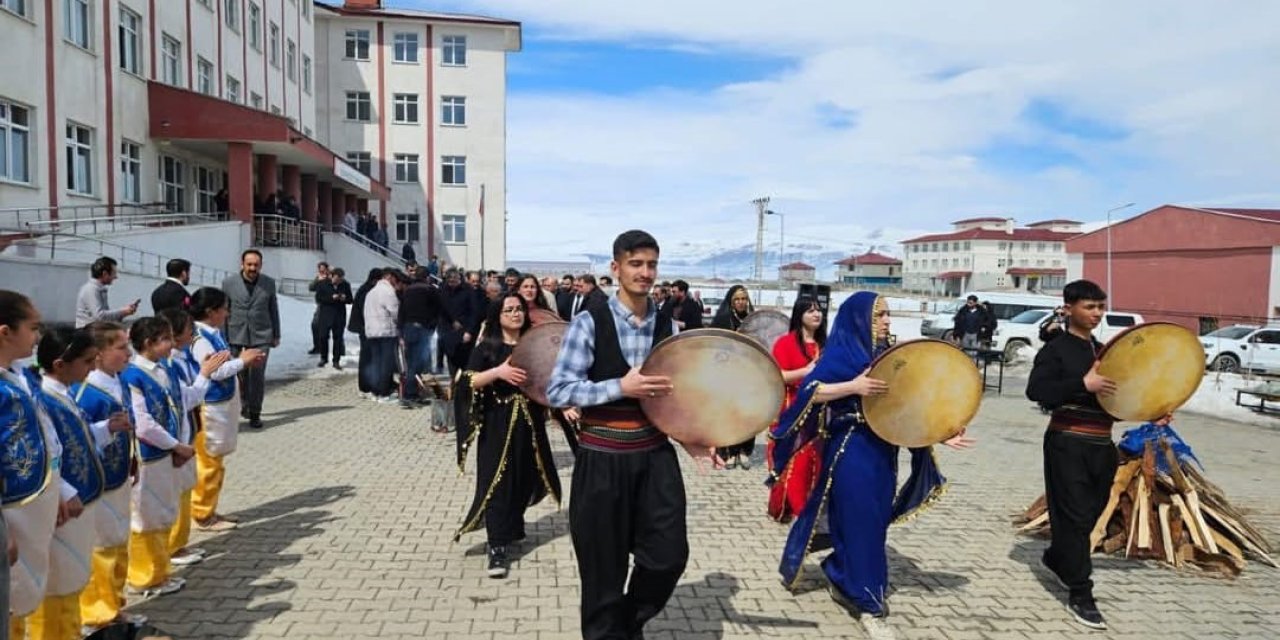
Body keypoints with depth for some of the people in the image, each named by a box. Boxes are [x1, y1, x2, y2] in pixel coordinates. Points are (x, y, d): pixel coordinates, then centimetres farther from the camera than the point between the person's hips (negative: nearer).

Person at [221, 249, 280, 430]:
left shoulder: (269, 283, 2)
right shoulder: (229, 283, -1)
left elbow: (273, 310, 8)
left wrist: (276, 335, 9)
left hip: (261, 336, 0)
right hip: (236, 336, 1)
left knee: (257, 375, -5)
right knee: (240, 374, 10)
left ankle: (255, 413, 6)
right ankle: (245, 404, 33)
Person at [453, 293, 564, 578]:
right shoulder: (486, 347, -4)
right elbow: (468, 382, -13)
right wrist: (498, 372, -27)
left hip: (529, 423, 4)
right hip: (497, 425, -4)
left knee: (523, 480, 13)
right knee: (497, 482, -4)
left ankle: (509, 530, 37)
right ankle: (497, 547, 1)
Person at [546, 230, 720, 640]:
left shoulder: (669, 328, 3)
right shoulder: (589, 322, -11)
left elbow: (674, 395, 12)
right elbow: (557, 391, -14)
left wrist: (691, 438, -4)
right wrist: (621, 387, -24)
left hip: (655, 456, 4)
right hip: (602, 460, -3)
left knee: (669, 556, 7)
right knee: (604, 568, 10)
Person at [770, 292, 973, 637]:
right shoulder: (841, 352, -8)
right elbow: (810, 390, -18)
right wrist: (853, 386, -29)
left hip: (883, 450, 7)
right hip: (850, 450, -7)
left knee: (875, 521, 12)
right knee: (860, 523, -4)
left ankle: (842, 581, 30)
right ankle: (866, 601, 7)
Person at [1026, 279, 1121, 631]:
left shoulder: (1102, 350, 14)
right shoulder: (1056, 349, -9)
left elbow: (1114, 393, 22)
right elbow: (1035, 390, -22)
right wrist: (1083, 383, -29)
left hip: (1101, 444, 7)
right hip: (1068, 443, -7)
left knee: (1090, 513, 16)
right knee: (1075, 516, -4)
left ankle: (1055, 558, 39)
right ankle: (1080, 595, 3)